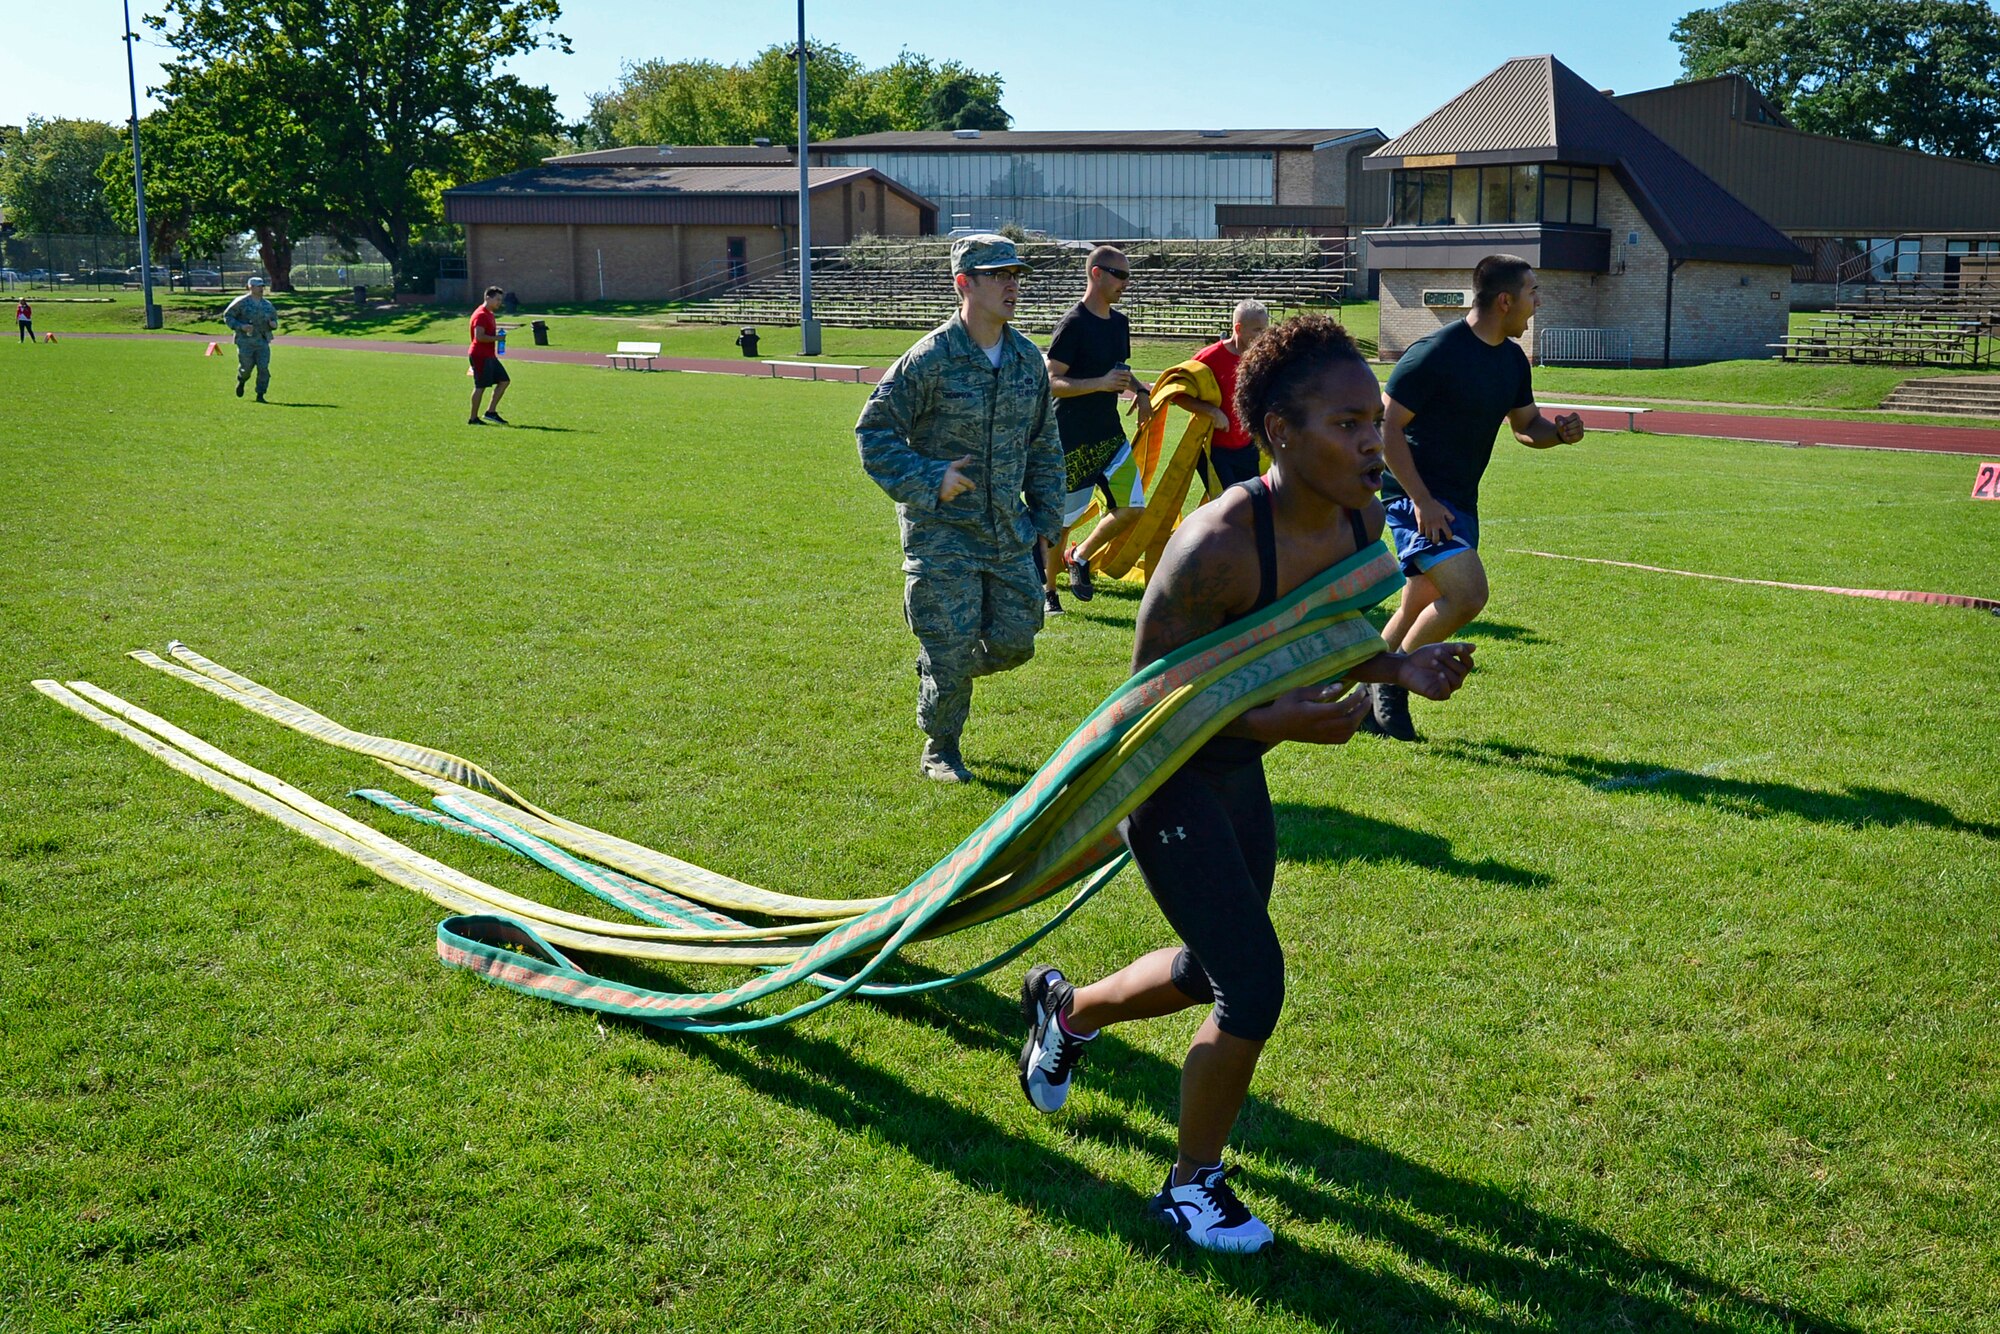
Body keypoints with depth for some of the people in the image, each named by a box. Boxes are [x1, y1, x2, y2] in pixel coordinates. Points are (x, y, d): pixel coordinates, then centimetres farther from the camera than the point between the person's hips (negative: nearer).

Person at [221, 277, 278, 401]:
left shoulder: (267, 304, 11)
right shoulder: (241, 302, -4)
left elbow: (274, 317, 25)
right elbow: (227, 316, -1)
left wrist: (274, 324, 0)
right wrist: (240, 326, -15)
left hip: (262, 341, 4)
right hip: (246, 341, -4)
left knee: (263, 368, -8)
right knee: (247, 367, -1)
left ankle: (260, 395, 0)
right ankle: (241, 381, 34)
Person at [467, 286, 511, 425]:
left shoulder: (489, 314, 17)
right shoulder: (481, 315, -16)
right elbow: (479, 337, -25)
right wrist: (497, 338, -17)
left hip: (489, 356, 10)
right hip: (480, 356, -10)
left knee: (504, 381, 8)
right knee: (480, 386, -5)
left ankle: (491, 412, 10)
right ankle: (473, 419, 2)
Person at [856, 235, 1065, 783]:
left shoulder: (1029, 359, 7)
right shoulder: (930, 358, -12)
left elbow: (1044, 444, 17)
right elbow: (874, 432, -9)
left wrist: (1047, 519, 12)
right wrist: (931, 481, -19)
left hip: (1009, 533, 6)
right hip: (942, 533, -5)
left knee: (1014, 641, 5)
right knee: (950, 649, -3)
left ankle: (940, 673, 35)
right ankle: (939, 751, 20)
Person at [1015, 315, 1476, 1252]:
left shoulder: (1361, 521, -8)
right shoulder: (1220, 544, -32)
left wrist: (1400, 668, -11)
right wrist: (1273, 721, -36)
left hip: (1238, 772, 8)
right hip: (1165, 778, -8)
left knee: (1216, 972, 22)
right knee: (1254, 988, -10)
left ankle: (1065, 1009, 52)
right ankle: (1191, 1188, 15)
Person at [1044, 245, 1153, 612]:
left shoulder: (1119, 323, 11)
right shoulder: (1073, 324, -14)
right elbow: (1051, 383, -18)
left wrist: (1139, 391, 5)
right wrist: (1101, 383, -28)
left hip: (1110, 434, 7)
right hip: (1070, 439, -7)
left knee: (1131, 507, -2)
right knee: (1061, 518, 1)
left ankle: (1079, 558, 19)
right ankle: (1047, 588, 20)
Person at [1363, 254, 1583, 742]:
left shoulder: (1512, 359, 9)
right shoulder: (1435, 353, -17)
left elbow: (1526, 425, 21)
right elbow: (1387, 427, -17)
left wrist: (1559, 432, -4)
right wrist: (1422, 501, -21)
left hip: (1460, 500, 9)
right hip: (1417, 497, -9)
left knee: (1420, 611, 13)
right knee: (1468, 593, -21)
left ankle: (1369, 700, 26)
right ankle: (1393, 684, -5)